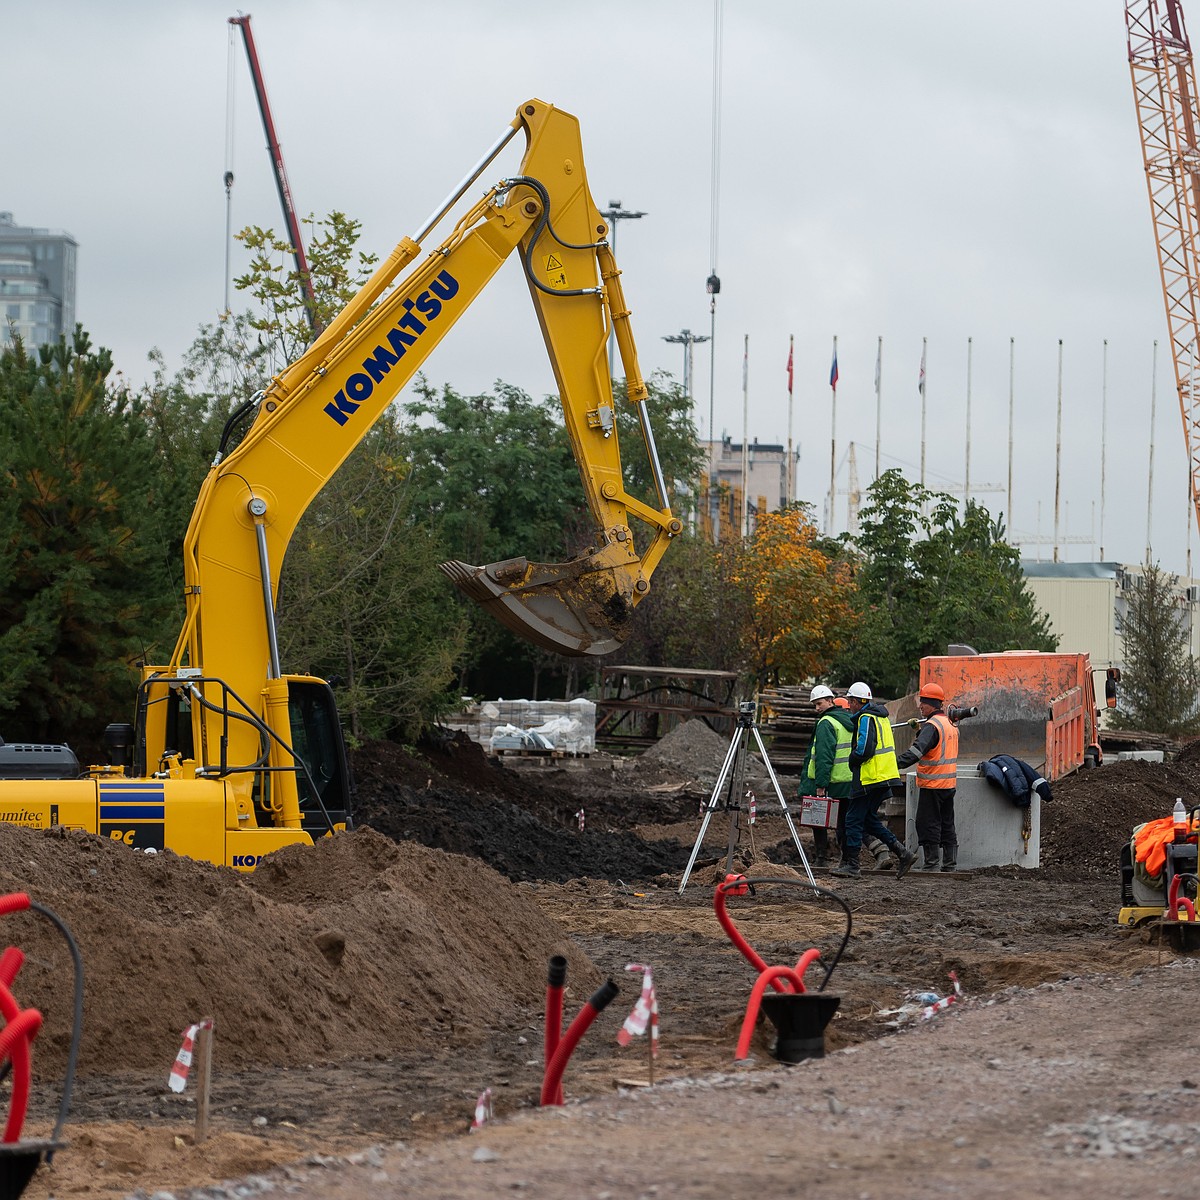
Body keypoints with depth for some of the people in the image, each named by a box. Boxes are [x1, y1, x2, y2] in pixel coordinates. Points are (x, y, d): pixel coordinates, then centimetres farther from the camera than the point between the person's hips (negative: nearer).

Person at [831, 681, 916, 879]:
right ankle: (902, 853, 9)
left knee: (854, 819, -3)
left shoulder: (866, 719, -13)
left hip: (869, 779, -10)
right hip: (884, 777, 10)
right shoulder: (881, 716, 17)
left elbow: (864, 750, -23)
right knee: (869, 819, 16)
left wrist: (851, 762, -5)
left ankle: (850, 865, -1)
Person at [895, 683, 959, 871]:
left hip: (932, 785, -9)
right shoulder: (951, 724, 13)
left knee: (928, 825, -3)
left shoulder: (932, 726, -17)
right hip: (949, 783, 9)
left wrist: (897, 763, -37)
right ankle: (950, 864, 16)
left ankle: (931, 864, -4)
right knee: (947, 824, 13)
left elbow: (917, 750, -30)